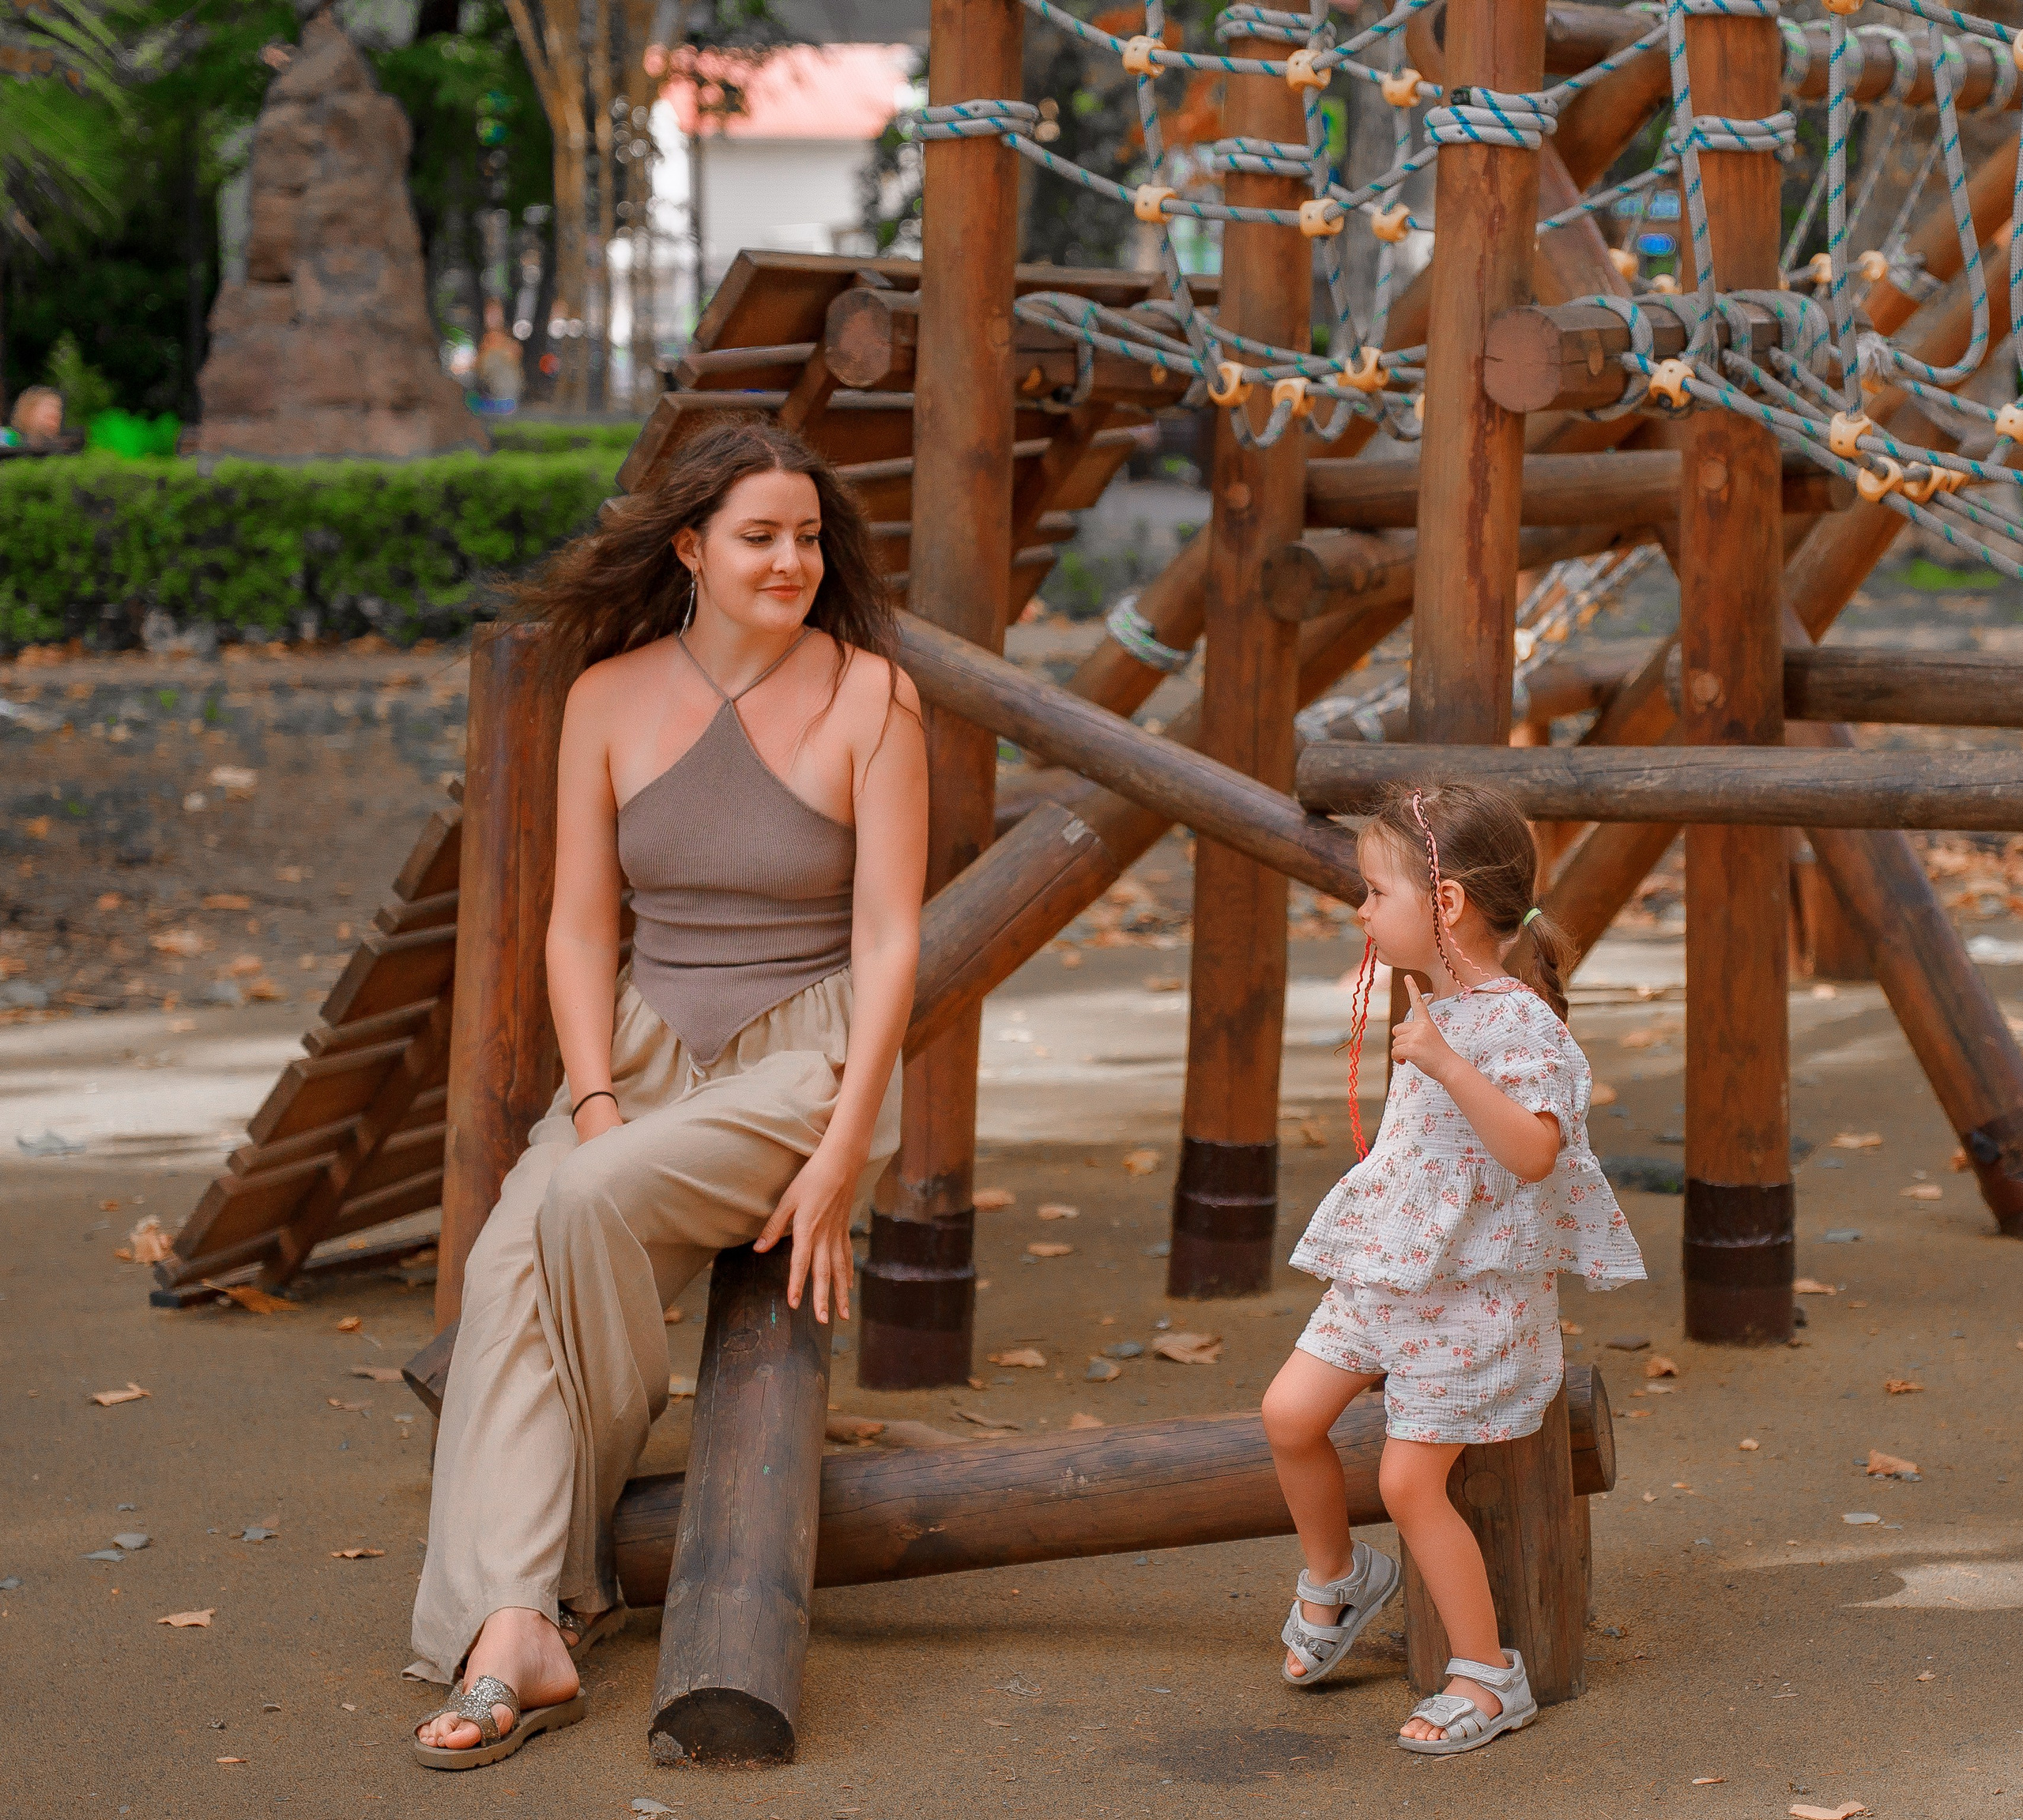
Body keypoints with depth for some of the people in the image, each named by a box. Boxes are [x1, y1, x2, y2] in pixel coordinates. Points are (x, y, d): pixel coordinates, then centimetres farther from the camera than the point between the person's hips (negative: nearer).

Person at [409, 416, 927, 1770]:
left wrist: (841, 1156, -16)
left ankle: (576, 1555, -7)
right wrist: (594, 1103, -11)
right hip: (646, 1042, 4)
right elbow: (581, 927, 5)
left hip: (808, 1058, -3)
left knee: (588, 1206, -29)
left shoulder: (868, 696, -6)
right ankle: (514, 1631, -33)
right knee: (511, 1260, -25)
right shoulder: (611, 696, 4)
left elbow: (890, 940, -9)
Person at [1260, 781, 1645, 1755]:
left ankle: (1489, 1675, 7)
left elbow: (1534, 1152, -35)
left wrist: (1445, 1063, -40)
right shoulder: (1439, 1009, 12)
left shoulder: (1519, 1021, -18)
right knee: (1290, 1412, -1)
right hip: (1388, 1273, 8)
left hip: (1470, 1291, -8)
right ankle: (1336, 1574, 24)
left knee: (1409, 1481, -7)